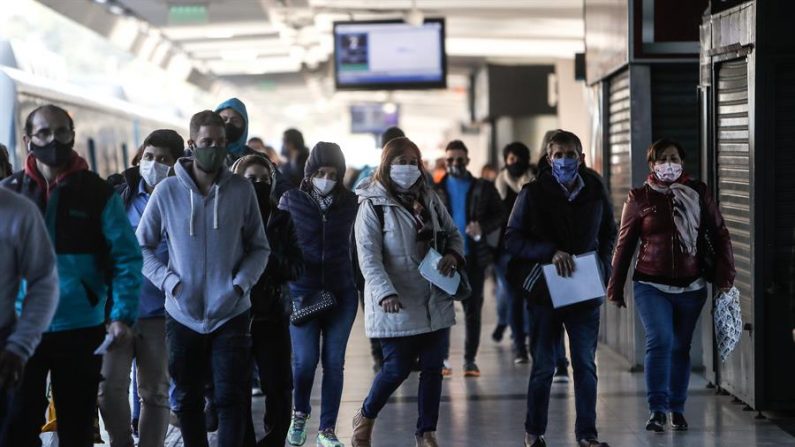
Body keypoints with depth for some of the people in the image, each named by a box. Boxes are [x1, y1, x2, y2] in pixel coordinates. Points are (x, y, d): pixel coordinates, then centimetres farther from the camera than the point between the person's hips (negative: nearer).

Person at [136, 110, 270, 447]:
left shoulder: (242, 190, -2)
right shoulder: (167, 191, -3)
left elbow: (259, 248, 6)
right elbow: (142, 246, 5)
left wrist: (241, 283, -10)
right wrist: (168, 281, -9)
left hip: (231, 314, -1)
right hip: (182, 315, 1)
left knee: (231, 398, -3)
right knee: (188, 399, 11)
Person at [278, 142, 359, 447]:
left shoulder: (350, 202, 3)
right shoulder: (291, 200, -1)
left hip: (341, 293, 1)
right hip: (302, 293, -1)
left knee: (334, 362, 2)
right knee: (305, 359, -6)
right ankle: (300, 414, 22)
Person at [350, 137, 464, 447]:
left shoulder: (429, 198, 11)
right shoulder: (373, 205, -7)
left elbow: (453, 233, 21)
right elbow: (368, 255, -15)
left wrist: (453, 255, -3)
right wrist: (385, 293, -28)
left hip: (435, 301, 6)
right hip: (396, 304, -5)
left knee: (433, 368, 6)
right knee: (398, 368, -3)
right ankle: (365, 417, 24)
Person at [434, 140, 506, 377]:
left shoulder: (483, 188, 7)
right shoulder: (436, 190, 7)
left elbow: (500, 215, 5)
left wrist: (482, 229, -11)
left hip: (474, 257, 0)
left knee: (473, 310, 3)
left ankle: (470, 359, 9)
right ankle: (442, 358, 8)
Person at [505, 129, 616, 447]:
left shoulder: (595, 192, 5)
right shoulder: (533, 194, -4)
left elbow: (609, 234, 19)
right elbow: (513, 240, -7)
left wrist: (602, 264, 2)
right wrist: (551, 253, -20)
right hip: (546, 290, -2)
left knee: (585, 365, 5)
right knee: (543, 367, 7)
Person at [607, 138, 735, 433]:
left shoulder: (698, 193, 3)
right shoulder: (639, 197, 0)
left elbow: (719, 234, 6)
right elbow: (625, 244, 4)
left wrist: (725, 274, -2)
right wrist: (615, 287, 4)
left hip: (691, 287, 2)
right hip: (651, 285, -2)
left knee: (681, 347, 9)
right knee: (659, 341, -17)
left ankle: (677, 409, 21)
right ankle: (657, 410, -14)